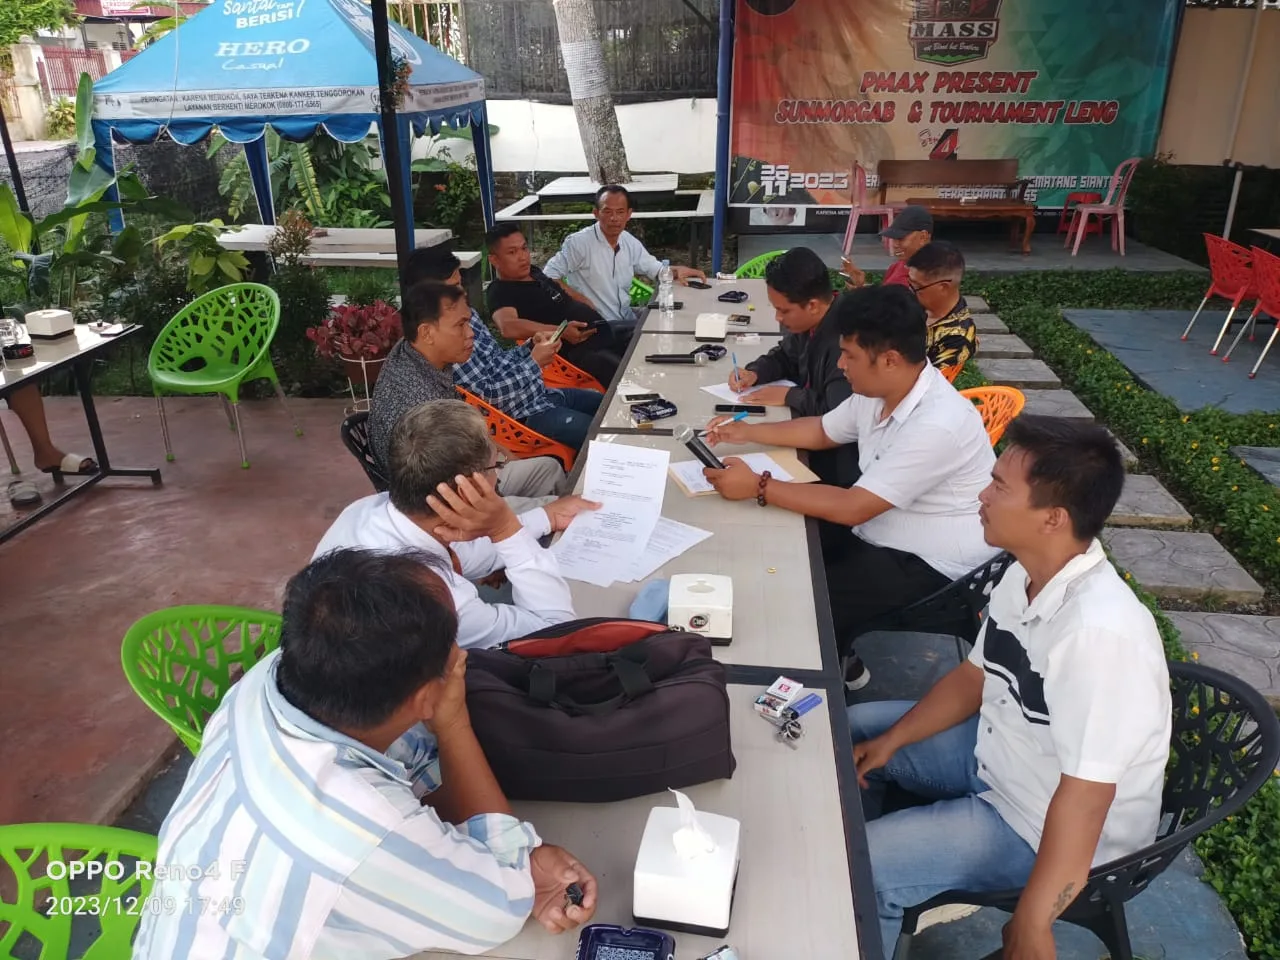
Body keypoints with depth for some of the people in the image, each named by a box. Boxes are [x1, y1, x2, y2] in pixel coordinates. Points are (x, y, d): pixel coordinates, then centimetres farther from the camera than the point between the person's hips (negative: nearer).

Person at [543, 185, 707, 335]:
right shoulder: (579, 242, -14)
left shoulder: (629, 242, 7)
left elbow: (655, 268, 20)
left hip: (626, 319, 7)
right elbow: (550, 275, -12)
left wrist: (677, 270, 0)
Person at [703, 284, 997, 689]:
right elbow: (823, 431, 16)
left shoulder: (936, 425, -31)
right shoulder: (877, 390, -4)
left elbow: (851, 508, -30)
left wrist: (758, 487, -27)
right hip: (881, 533, 9)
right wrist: (748, 432, 6)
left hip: (930, 564, -8)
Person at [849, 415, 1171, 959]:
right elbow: (975, 676, 6)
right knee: (851, 731, 15)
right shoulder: (1027, 574, -9)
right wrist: (890, 741, 0)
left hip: (1043, 828, -8)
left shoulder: (1099, 633, -36)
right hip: (999, 751, 9)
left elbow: (1081, 801, -32)